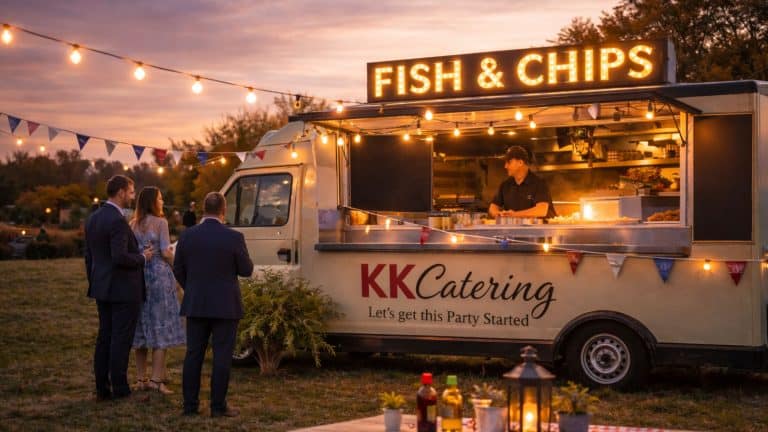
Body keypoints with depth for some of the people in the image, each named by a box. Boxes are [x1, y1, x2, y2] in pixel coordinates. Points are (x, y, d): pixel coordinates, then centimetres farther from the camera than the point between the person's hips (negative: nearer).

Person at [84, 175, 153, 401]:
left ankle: (102, 389, 15)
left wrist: (94, 284, 22)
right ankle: (119, 389, 2)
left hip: (102, 289, 9)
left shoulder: (93, 219, 10)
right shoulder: (118, 221, -19)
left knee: (104, 337, 12)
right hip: (123, 290, -9)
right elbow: (120, 257, -26)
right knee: (121, 339, -2)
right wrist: (143, 257, -9)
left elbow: (89, 256, 15)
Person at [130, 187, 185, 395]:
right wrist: (175, 264, 6)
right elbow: (166, 253, -10)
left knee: (142, 327, 11)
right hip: (158, 274, -6)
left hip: (138, 276, 6)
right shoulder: (160, 222, -7)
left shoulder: (133, 225, 10)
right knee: (161, 327, -3)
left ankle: (142, 379, 14)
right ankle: (156, 379, -7)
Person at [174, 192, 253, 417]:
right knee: (222, 356, 2)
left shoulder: (187, 235, -2)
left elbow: (178, 269, 6)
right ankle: (218, 406, 4)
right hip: (225, 306, -3)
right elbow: (246, 270, -5)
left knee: (193, 354, 10)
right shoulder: (233, 237, -12)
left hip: (195, 305, 3)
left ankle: (190, 404, 14)